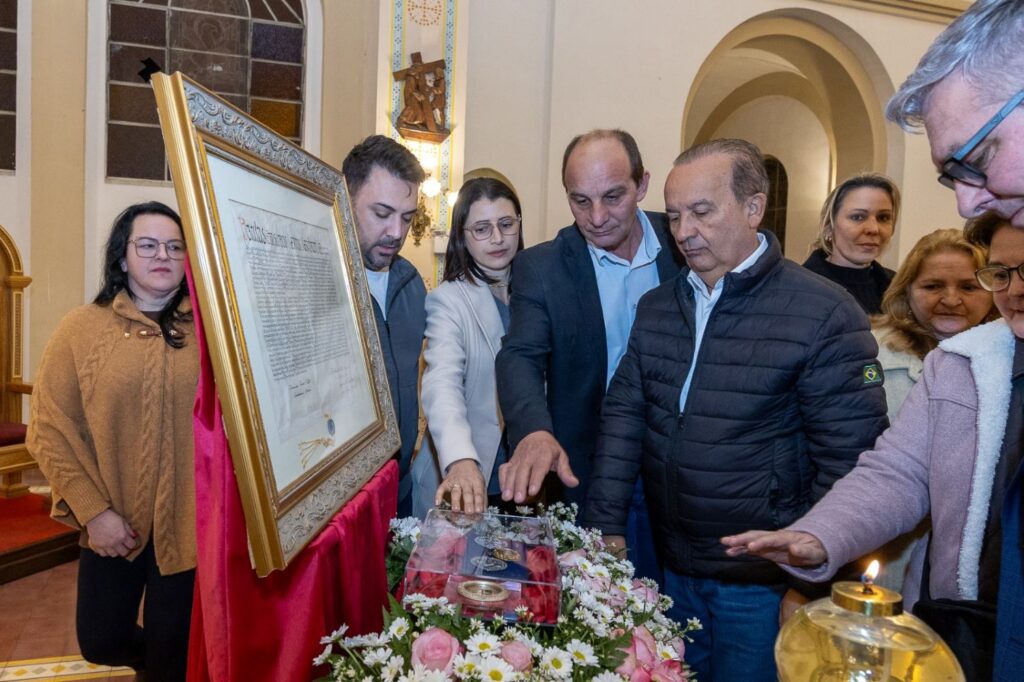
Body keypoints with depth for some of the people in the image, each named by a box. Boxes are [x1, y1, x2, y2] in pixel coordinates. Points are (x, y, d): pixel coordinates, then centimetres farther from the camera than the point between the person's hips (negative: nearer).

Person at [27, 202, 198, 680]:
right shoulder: (82, 328, -1)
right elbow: (51, 429, -3)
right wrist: (93, 510, -9)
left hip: (190, 519, -1)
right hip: (112, 521, 1)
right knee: (101, 642, 16)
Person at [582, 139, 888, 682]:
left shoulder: (825, 315, -15)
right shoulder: (656, 307, 2)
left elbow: (847, 465, -14)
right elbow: (623, 414, 2)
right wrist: (605, 525, -3)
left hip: (762, 581, -5)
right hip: (674, 569, 5)